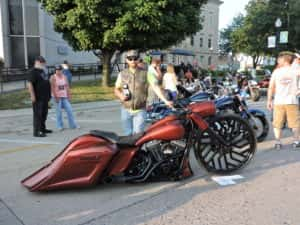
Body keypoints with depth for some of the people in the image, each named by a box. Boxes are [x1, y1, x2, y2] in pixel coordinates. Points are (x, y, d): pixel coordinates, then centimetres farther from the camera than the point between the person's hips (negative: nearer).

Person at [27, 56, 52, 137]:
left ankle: (42, 128, 30)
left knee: (44, 113, 16)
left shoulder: (44, 70, 16)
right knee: (38, 114, -7)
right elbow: (30, 84, -18)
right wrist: (32, 95, -23)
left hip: (45, 97, 9)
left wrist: (49, 94, 22)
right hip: (37, 97, -9)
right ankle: (36, 132, -4)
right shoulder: (33, 71, -11)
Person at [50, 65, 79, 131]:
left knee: (69, 110, 1)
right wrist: (55, 97, -15)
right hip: (57, 96, -4)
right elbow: (52, 88, -10)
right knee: (59, 111, 0)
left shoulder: (64, 77, 8)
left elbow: (67, 86, 8)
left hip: (64, 96, 4)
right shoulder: (53, 77, -5)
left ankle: (73, 125, 8)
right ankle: (60, 126, 11)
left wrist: (68, 95, 4)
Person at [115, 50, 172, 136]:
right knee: (128, 134, 11)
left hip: (140, 111, -2)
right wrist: (121, 96, -9)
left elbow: (155, 87, -8)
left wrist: (165, 101, -18)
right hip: (126, 110, 3)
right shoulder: (122, 74, 7)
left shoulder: (145, 73, -1)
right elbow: (116, 89, 14)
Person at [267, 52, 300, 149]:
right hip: (292, 101, -1)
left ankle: (278, 142, 7)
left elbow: (271, 87, -1)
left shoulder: (276, 71, 1)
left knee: (277, 123, 9)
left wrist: (269, 100, 4)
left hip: (278, 102, 1)